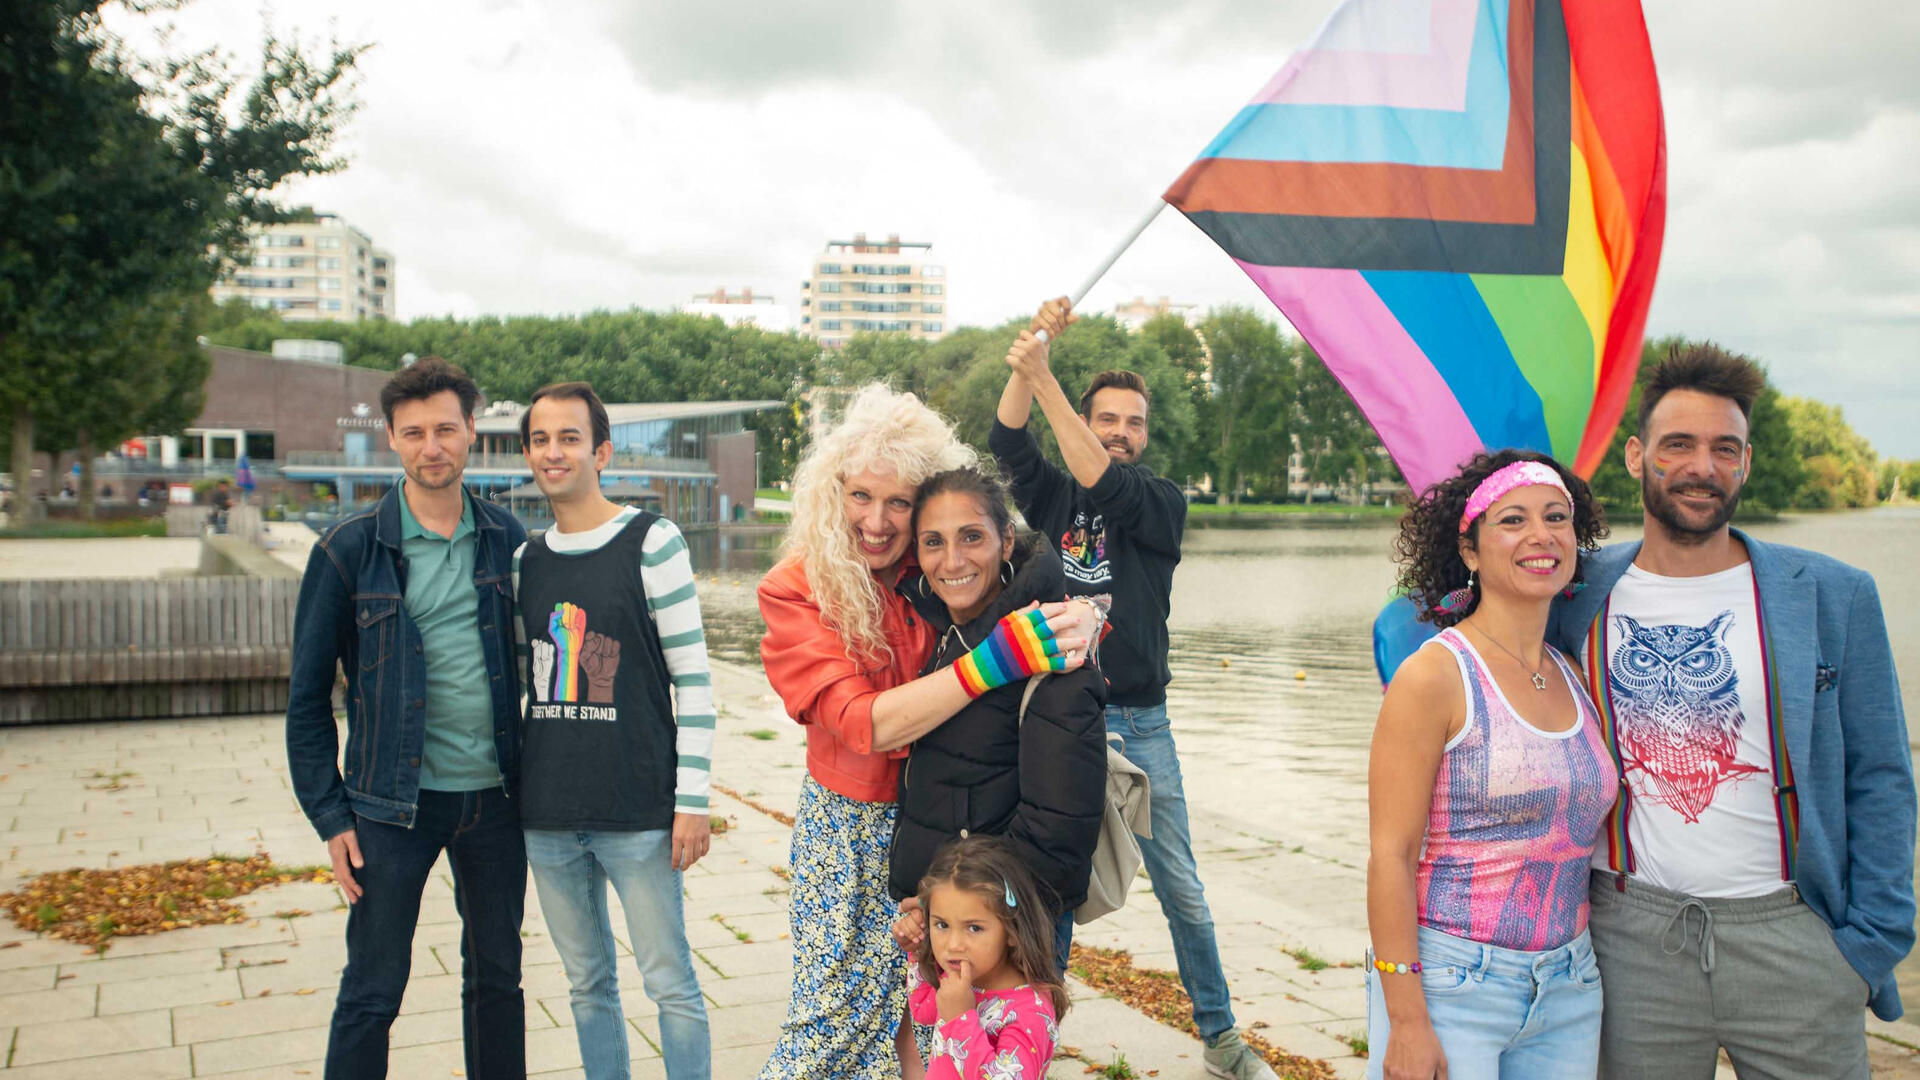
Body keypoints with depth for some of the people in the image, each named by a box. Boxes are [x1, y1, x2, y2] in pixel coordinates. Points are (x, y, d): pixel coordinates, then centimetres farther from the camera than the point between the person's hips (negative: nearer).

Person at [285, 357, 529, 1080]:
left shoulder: (506, 540, 3)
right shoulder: (350, 550, -5)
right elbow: (308, 698, -1)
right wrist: (330, 817, -5)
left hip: (496, 796, 3)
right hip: (394, 804, -3)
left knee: (497, 979, 15)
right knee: (371, 993, 5)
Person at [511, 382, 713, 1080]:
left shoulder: (651, 542, -6)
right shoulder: (524, 560, 9)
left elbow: (694, 678, -8)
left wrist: (693, 799, -11)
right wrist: (507, 789, 14)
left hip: (637, 813, -5)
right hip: (545, 816, 5)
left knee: (670, 983, 2)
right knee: (587, 984, 15)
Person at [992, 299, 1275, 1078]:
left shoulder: (1163, 503, 2)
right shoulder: (1053, 497, 7)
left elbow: (1108, 487, -17)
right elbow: (1007, 442, -9)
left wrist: (1046, 383, -23)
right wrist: (1030, 353, -23)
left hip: (1139, 724, -1)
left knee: (1181, 889, 6)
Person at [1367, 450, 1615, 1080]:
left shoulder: (1575, 679, 8)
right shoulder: (1434, 676, -11)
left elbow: (1581, 835, 15)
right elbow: (1390, 854, -14)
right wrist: (1405, 1020, -17)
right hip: (1448, 984, -6)